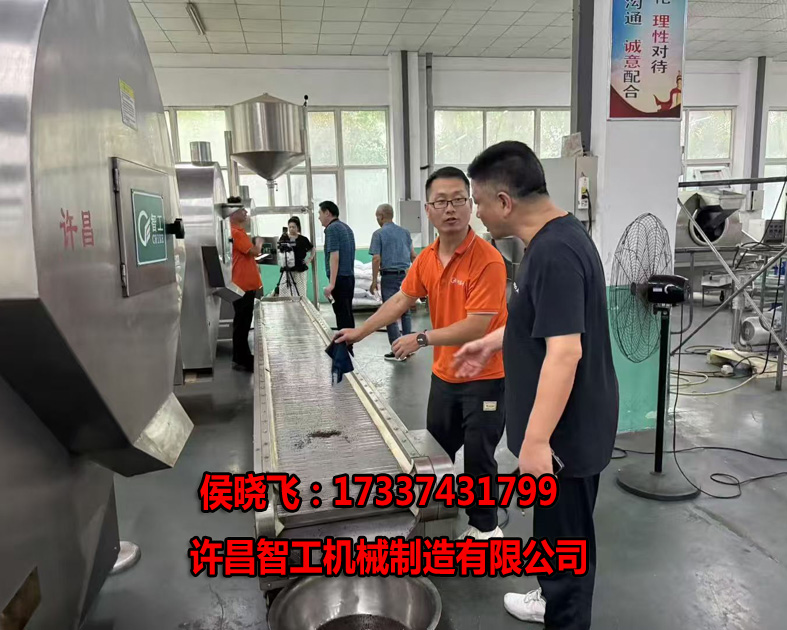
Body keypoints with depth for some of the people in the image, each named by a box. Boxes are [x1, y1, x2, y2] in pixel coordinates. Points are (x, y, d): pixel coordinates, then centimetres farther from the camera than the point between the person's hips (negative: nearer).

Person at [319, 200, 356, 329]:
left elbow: (334, 256, -20)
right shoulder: (346, 227, 16)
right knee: (347, 313, 13)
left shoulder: (332, 228, -12)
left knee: (342, 314, -6)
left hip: (340, 278, -9)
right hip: (349, 276, 9)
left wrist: (331, 283, -24)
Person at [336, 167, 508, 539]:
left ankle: (484, 527, 28)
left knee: (477, 456, 6)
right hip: (444, 373, 7)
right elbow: (400, 301, 9)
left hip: (485, 377, -7)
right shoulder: (426, 258, 0)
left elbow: (476, 326, -25)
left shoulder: (487, 260, -22)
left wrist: (422, 339, -22)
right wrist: (359, 333, 9)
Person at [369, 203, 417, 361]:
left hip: (389, 277, -5)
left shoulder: (379, 234, -6)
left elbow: (376, 259, -11)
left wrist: (374, 281, -6)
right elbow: (413, 256, 11)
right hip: (406, 275, 5)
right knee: (405, 312, 15)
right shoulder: (405, 232, 9)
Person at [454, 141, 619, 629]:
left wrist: (537, 439, -30)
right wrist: (493, 343, 21)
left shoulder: (555, 253, -26)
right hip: (564, 423, 10)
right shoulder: (555, 237, 6)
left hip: (567, 428, -10)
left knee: (566, 536, 9)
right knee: (556, 527, 26)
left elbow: (565, 350, -31)